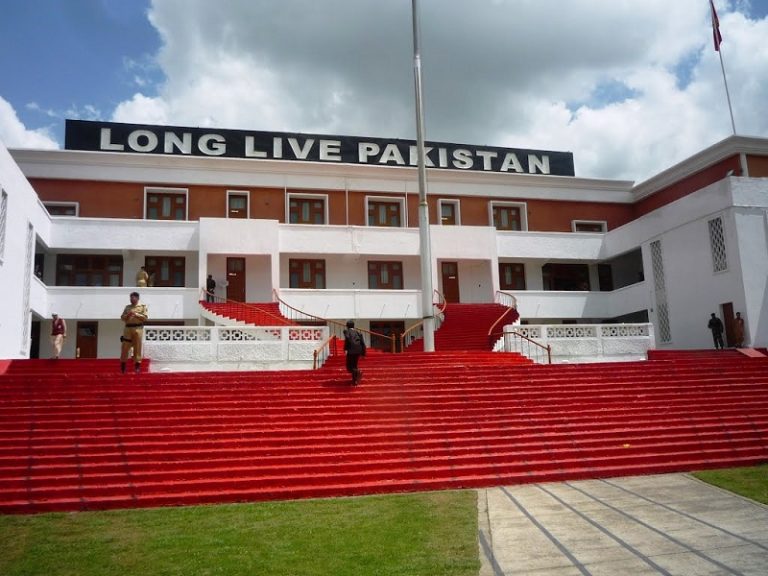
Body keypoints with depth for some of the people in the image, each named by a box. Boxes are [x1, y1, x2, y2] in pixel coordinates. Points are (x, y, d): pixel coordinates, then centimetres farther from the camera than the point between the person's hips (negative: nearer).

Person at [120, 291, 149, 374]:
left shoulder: (143, 306, 6)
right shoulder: (127, 307, 16)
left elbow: (145, 317, -3)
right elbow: (122, 317, 12)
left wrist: (136, 314, -12)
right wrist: (127, 315, -7)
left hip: (138, 328, -3)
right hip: (128, 328, 3)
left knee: (137, 347, -2)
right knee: (125, 347, 1)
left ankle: (137, 364, 3)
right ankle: (123, 363, 10)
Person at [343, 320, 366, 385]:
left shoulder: (347, 331, 4)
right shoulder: (358, 332, 17)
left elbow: (347, 339, -18)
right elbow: (363, 342, 11)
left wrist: (345, 348, -11)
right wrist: (363, 353, 13)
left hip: (351, 351, -5)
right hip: (358, 351, 5)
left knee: (349, 366, 3)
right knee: (354, 365, 20)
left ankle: (358, 371, -24)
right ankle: (355, 381, 19)